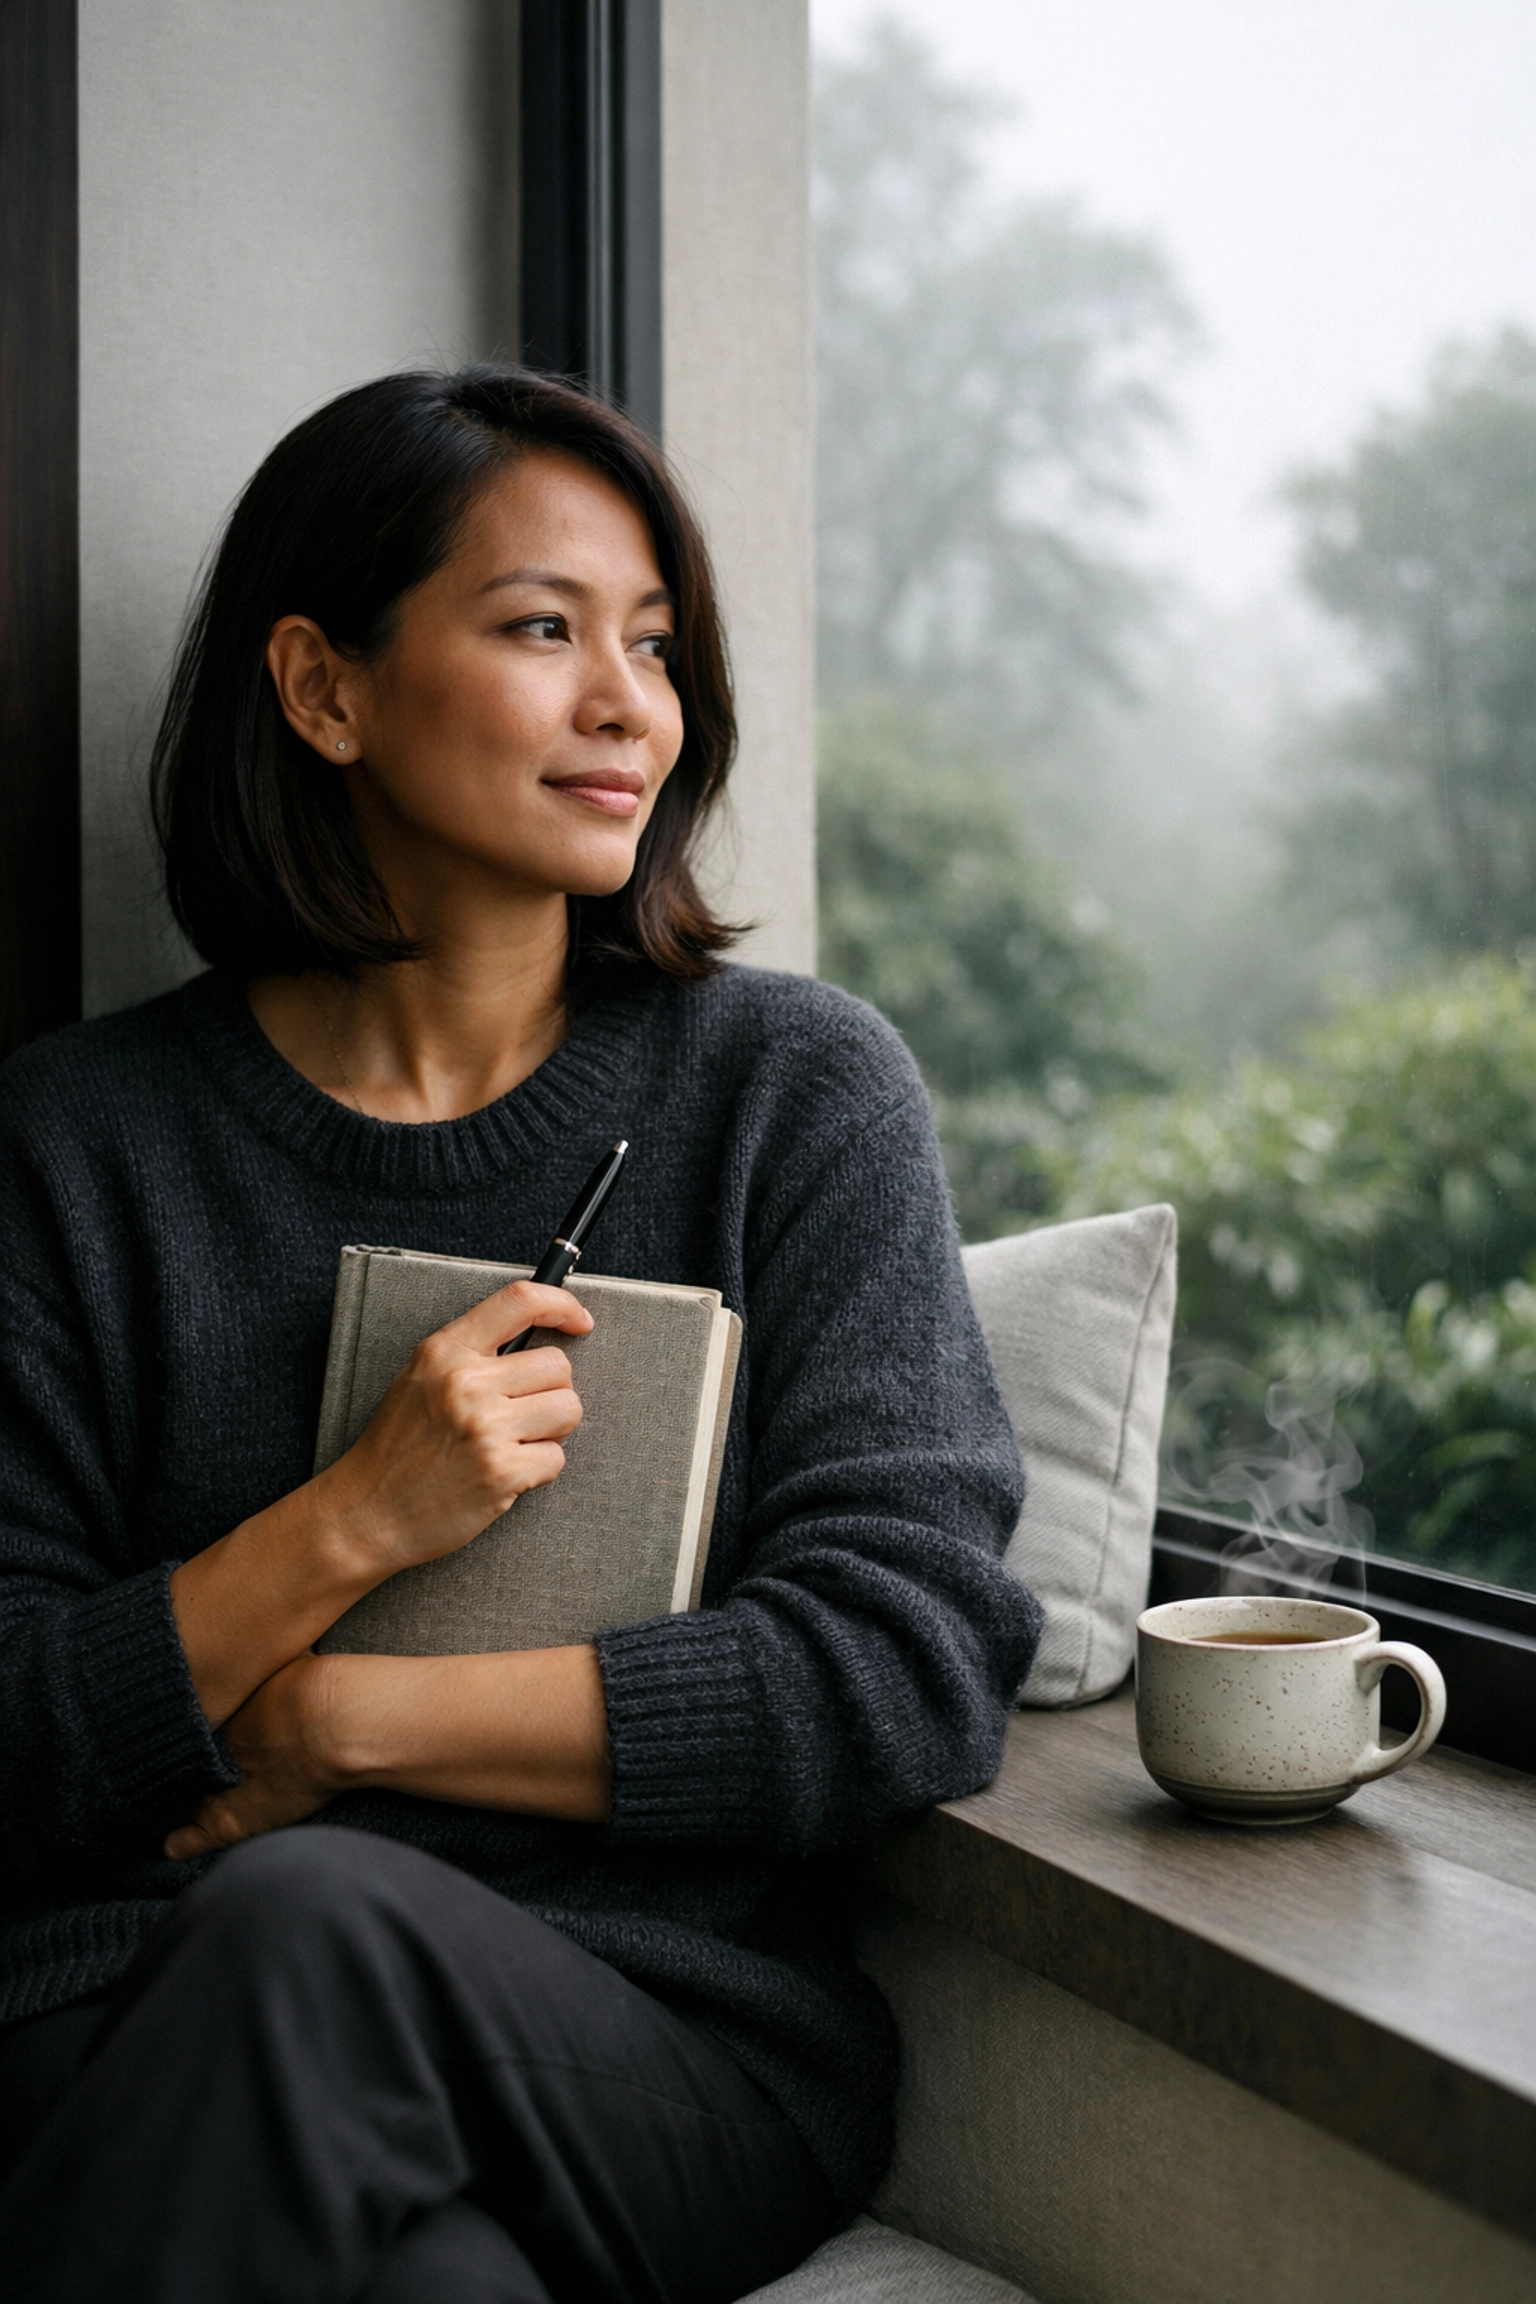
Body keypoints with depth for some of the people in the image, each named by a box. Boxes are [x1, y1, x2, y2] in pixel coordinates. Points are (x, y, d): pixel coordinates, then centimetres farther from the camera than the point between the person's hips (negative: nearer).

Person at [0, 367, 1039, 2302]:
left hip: (674, 2044, 1)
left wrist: (340, 1719, -9)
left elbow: (915, 1673, -6)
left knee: (310, 1921, -33)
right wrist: (349, 1528, -16)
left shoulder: (798, 1089, 3)